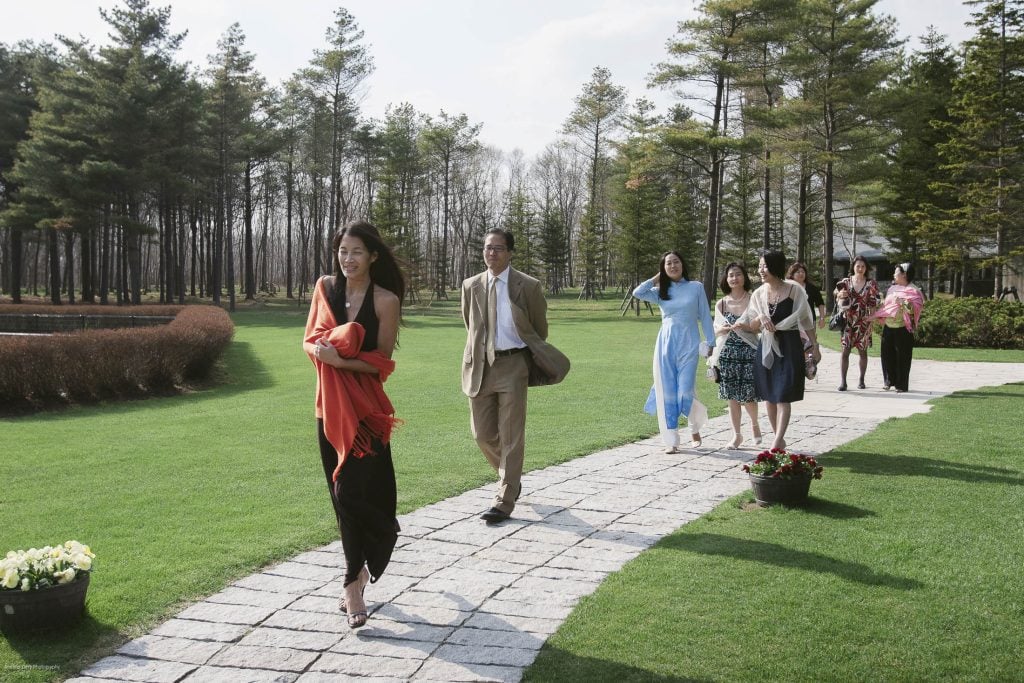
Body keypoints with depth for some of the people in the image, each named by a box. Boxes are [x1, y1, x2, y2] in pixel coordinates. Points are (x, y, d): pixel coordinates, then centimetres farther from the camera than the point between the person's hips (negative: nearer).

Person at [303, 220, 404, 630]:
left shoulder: (385, 300, -8)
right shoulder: (325, 288, 3)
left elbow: (381, 362, -9)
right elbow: (310, 340, 8)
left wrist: (340, 359, -23)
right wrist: (319, 350, -15)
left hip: (365, 409, -4)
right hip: (330, 406, 5)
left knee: (353, 492, -9)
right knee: (342, 495, 12)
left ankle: (354, 583, 1)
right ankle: (361, 568, 30)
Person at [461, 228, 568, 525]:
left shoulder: (528, 286, -3)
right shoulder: (471, 286, 6)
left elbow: (540, 328, 9)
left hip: (513, 364, -4)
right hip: (480, 366, 4)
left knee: (511, 435, -4)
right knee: (483, 433, 9)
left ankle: (504, 501, 3)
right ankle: (510, 478, 35)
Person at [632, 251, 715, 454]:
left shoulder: (696, 288, 5)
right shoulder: (661, 291, 10)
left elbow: (705, 316, 6)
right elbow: (638, 293, -7)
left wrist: (710, 343, 2)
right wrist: (657, 278, 4)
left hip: (688, 344, -2)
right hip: (666, 343, 2)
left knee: (685, 392, -7)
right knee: (666, 393, 0)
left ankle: (695, 429, 23)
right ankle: (671, 440, 8)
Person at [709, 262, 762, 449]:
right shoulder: (721, 304, 7)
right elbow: (716, 330, 12)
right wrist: (724, 328, -10)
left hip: (749, 352, -2)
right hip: (728, 353, 2)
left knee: (748, 395, -2)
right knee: (732, 397, 3)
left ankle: (755, 423, 27)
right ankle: (736, 435, 14)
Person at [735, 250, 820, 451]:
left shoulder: (794, 290, -6)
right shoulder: (758, 294, 5)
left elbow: (806, 320, 1)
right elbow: (752, 326, 7)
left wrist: (814, 346, 3)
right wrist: (760, 318, -14)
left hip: (789, 346, -4)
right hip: (766, 347, 5)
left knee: (783, 396, -8)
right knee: (768, 395, 7)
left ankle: (776, 442, -11)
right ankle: (780, 440, 19)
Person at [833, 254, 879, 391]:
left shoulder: (871, 284, 3)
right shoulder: (845, 282, 5)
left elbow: (873, 303, 2)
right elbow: (837, 296, 10)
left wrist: (871, 317, -8)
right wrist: (840, 295, -13)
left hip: (864, 322, 0)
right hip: (848, 321, 0)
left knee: (862, 350, 7)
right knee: (845, 350, -7)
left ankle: (861, 380, 18)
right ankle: (843, 381, -7)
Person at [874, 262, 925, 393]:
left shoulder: (912, 291, -5)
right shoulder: (892, 288, 15)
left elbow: (916, 308, -15)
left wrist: (904, 303, -25)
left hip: (903, 329, -6)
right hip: (888, 327, 6)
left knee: (902, 357, -2)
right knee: (887, 354, 7)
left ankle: (901, 385, 4)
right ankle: (889, 381, 20)